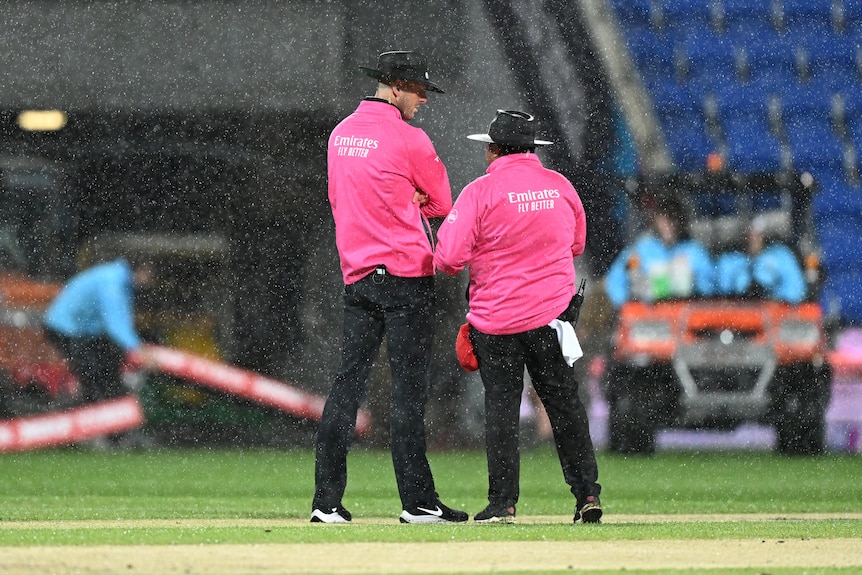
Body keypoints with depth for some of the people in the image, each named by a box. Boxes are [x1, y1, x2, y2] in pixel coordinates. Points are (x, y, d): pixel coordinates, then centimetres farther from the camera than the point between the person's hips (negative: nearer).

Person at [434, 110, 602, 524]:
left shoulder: (481, 191, -11)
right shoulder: (560, 186, 3)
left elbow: (449, 258, -16)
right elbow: (576, 244, 18)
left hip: (496, 317, -3)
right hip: (552, 314, 3)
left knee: (501, 407, 2)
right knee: (564, 404, 10)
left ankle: (503, 502, 1)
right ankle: (587, 494, 8)